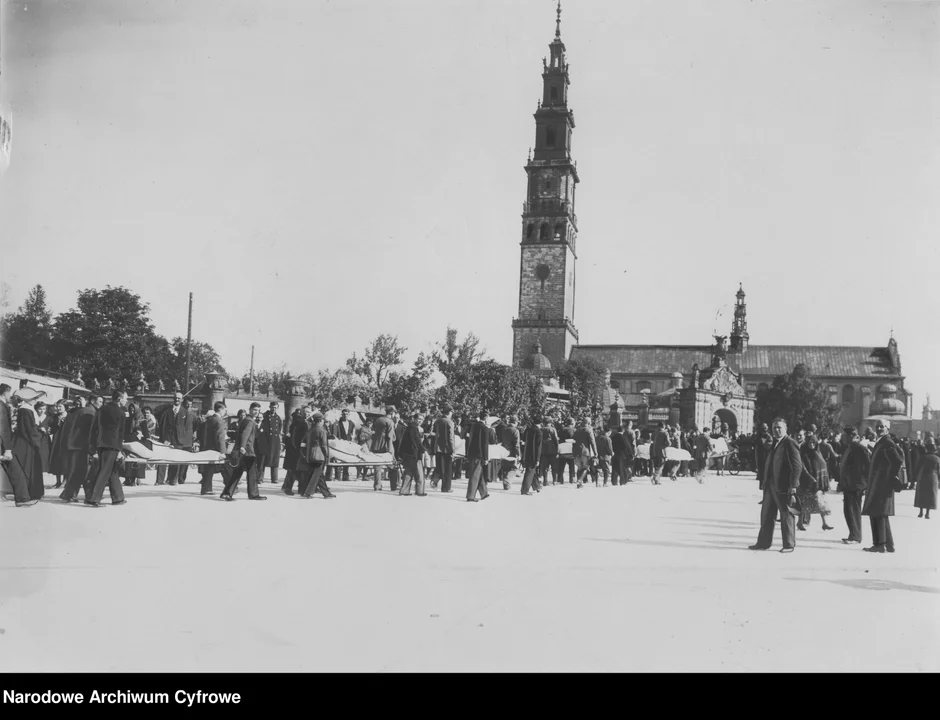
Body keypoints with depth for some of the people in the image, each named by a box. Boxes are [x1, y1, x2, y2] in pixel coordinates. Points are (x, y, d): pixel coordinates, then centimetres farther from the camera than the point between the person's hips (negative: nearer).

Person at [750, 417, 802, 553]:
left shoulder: (790, 444, -11)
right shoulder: (774, 444, 15)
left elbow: (797, 467, -15)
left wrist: (793, 487, -19)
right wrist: (766, 483, 13)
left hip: (784, 486, -8)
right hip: (771, 485, 8)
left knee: (786, 515, 2)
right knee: (766, 515, 11)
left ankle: (789, 545, 12)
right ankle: (764, 542, 19)